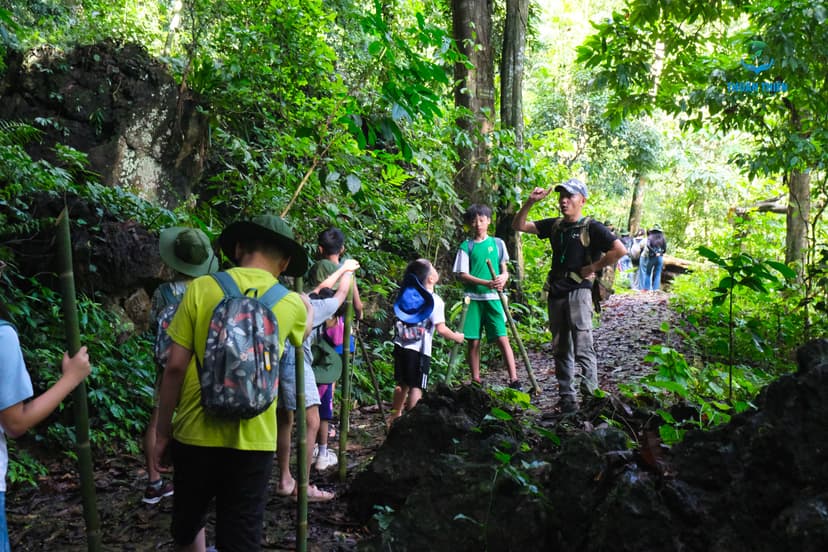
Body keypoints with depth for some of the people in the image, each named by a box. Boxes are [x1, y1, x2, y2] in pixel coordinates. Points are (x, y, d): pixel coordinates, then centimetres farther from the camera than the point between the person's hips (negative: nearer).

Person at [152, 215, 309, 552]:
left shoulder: (200, 288, -6)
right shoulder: (292, 304, -1)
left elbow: (175, 367, -7)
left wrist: (163, 431, 4)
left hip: (196, 434, 0)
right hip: (253, 441, 0)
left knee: (187, 524, 23)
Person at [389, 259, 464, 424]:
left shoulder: (406, 293, 7)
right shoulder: (435, 301, -13)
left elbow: (398, 318, 16)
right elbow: (441, 329, -16)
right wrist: (456, 337, -1)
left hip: (401, 345, 7)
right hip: (419, 350, -7)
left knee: (402, 384, 20)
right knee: (416, 387, 0)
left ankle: (395, 415, 31)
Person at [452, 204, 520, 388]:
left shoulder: (497, 243, 9)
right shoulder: (466, 246, 4)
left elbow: (504, 270, 15)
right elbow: (462, 275, -2)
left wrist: (503, 278, -10)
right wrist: (486, 283, -16)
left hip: (493, 298, 0)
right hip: (473, 298, 0)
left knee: (502, 339, -7)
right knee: (473, 342, 3)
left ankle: (514, 380, -5)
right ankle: (476, 381, 13)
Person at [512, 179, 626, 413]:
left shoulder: (592, 227, -5)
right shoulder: (554, 225, 13)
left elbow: (619, 250, -13)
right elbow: (519, 225, 14)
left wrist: (594, 267, -10)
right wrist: (530, 202, 0)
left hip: (578, 291, -6)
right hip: (555, 293, 6)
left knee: (582, 347, -12)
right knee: (561, 349, 10)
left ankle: (591, 397, -9)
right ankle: (566, 398, 17)